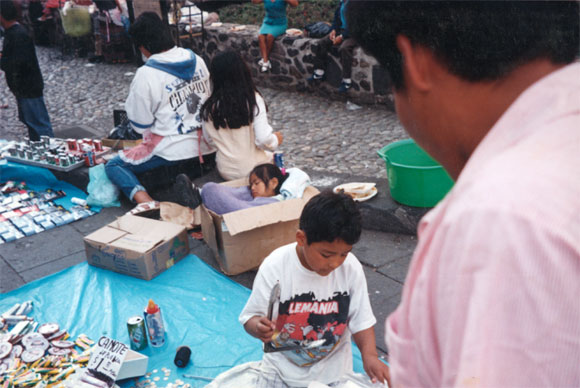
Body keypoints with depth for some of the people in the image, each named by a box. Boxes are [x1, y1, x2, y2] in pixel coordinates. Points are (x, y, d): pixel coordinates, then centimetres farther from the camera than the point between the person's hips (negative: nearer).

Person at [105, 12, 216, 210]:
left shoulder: (146, 75, -17)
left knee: (113, 166, 8)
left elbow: (140, 124, -9)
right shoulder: (197, 61, 1)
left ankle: (147, 203, -18)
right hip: (208, 149, 7)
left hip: (174, 154, -6)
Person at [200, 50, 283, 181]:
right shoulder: (254, 100, -18)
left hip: (226, 171, 3)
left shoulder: (209, 108, -11)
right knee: (269, 155, 32)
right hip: (254, 170, -2)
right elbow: (264, 140, -19)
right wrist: (276, 140, 2)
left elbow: (209, 138, 2)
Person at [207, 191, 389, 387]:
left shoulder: (351, 269, -11)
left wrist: (369, 354, -21)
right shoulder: (275, 267, -16)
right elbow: (251, 316, -10)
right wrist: (258, 327, -33)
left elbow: (361, 320, -3)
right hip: (280, 367, -1)